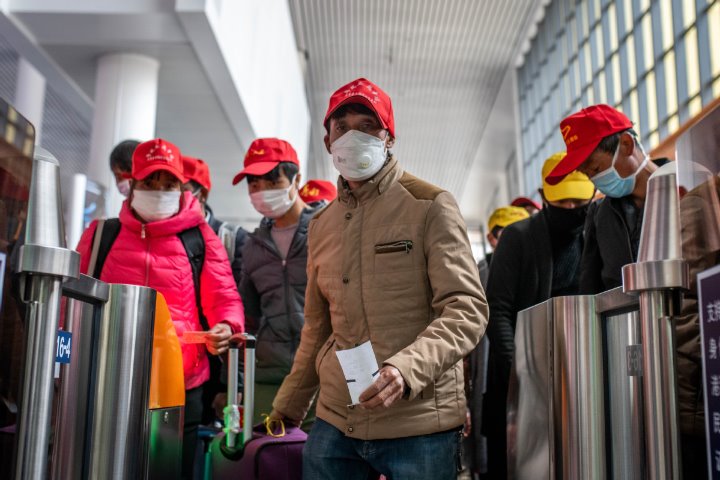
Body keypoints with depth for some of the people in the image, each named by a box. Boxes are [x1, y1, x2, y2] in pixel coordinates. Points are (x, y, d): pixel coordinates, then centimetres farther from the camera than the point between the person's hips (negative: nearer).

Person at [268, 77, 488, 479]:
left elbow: (467, 310, -12)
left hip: (420, 424, -4)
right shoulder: (322, 224, 13)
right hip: (335, 422, 5)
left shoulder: (430, 206, -4)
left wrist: (407, 368, -27)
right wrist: (288, 405, 21)